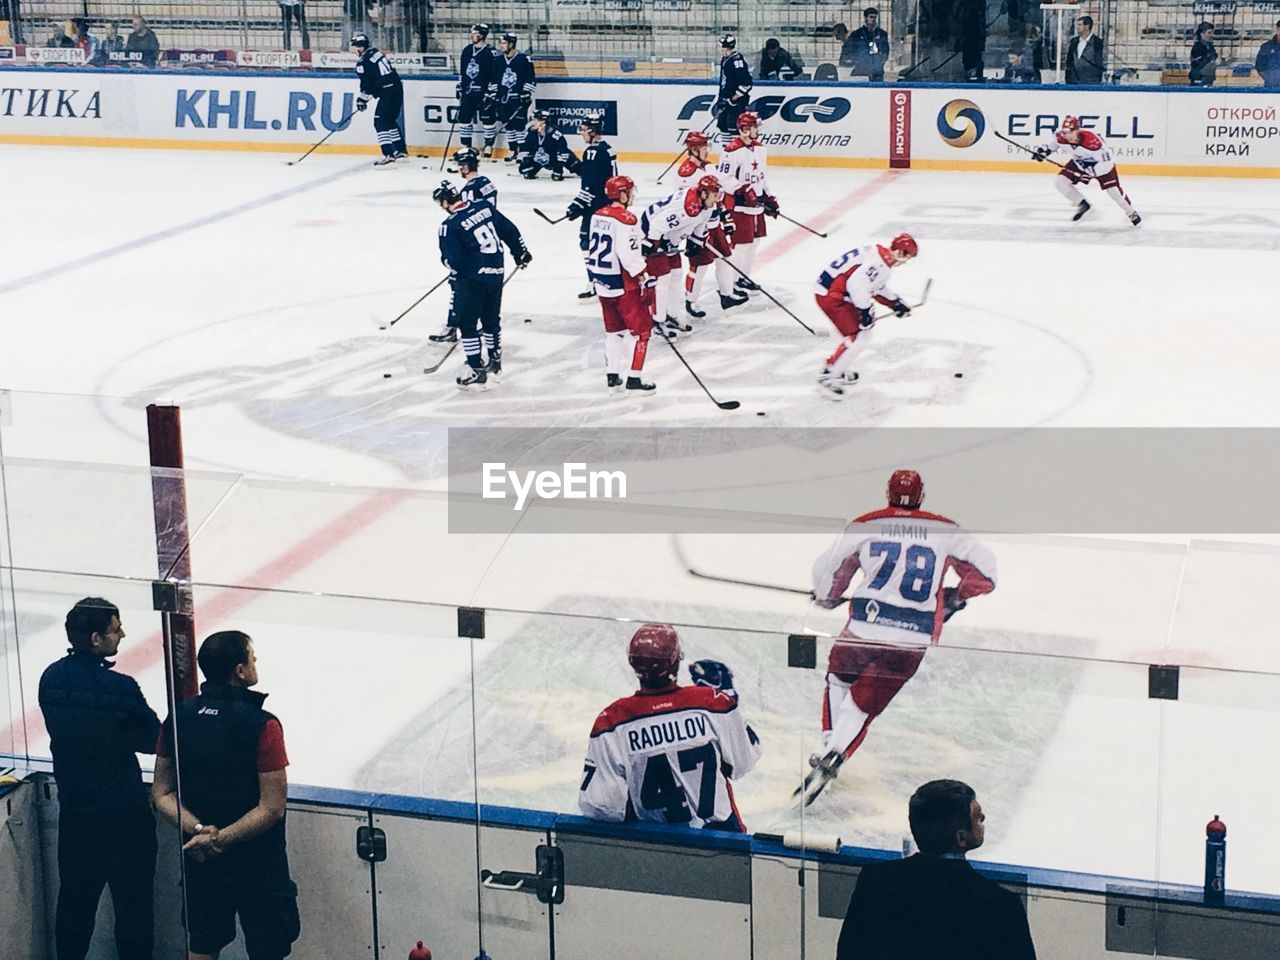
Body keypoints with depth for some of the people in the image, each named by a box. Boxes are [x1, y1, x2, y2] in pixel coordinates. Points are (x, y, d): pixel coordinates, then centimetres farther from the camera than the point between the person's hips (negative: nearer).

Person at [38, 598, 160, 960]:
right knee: (132, 904, 6)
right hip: (124, 815, -6)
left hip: (73, 811, 6)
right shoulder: (119, 688, -21)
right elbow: (154, 740, -9)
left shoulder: (50, 679, -3)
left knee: (74, 902, 18)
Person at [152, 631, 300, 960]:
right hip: (257, 869, -5)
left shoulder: (179, 717, -4)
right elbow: (271, 809, -20)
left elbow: (162, 794, -1)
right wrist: (220, 839, -16)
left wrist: (198, 830, -12)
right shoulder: (261, 725, -20)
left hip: (199, 862, 5)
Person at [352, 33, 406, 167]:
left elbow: (366, 84, -9)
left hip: (388, 93, -9)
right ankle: (401, 151, 31)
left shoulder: (363, 62, -12)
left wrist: (362, 99, 5)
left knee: (380, 122, -9)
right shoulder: (376, 52, 15)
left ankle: (388, 156, -20)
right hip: (397, 88, 9)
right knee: (390, 120, 23)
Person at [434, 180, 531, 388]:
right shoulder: (485, 208, 3)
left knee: (467, 324, 3)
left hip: (472, 279, -7)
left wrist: (455, 270, 9)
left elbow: (453, 261, -14)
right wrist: (521, 252, 23)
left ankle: (477, 370, 2)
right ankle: (495, 361, 32)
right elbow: (510, 231, 9)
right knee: (492, 319, 21)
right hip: (496, 273, 7)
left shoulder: (450, 225, -14)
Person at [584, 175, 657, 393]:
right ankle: (634, 379, 0)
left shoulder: (597, 216, 8)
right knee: (640, 328, 1)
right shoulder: (626, 220, -19)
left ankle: (612, 376, 21)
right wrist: (643, 276, -13)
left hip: (602, 283, 9)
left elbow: (591, 249, 15)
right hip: (623, 285, -9)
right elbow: (628, 254, -23)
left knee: (614, 329, 18)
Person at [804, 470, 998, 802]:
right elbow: (985, 568, 11)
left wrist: (827, 597, 29)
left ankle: (829, 746, 21)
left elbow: (826, 567, 8)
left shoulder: (865, 525, 5)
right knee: (864, 703, 12)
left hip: (865, 624, -1)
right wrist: (957, 596, 28)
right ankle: (834, 756, -6)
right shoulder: (945, 531, 7)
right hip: (913, 638, 1)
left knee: (838, 679, 28)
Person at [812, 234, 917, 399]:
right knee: (857, 338, -11)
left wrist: (895, 303, 27)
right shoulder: (881, 262, -20)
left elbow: (876, 287, 27)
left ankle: (840, 369, 30)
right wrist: (865, 311, -22)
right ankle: (828, 377, -6)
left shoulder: (880, 254, 13)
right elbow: (856, 283, -31)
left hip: (838, 293, 11)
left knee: (863, 329, 21)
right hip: (831, 296, -11)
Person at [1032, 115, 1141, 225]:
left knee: (1114, 190, -9)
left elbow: (1106, 160, -34)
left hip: (1101, 163, -5)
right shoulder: (1062, 138, -23)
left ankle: (1131, 213, 18)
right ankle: (1082, 204, 9)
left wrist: (1090, 172, -36)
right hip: (1079, 162, 5)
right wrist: (1044, 149, -5)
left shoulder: (1092, 141, -40)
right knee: (1060, 181, -9)